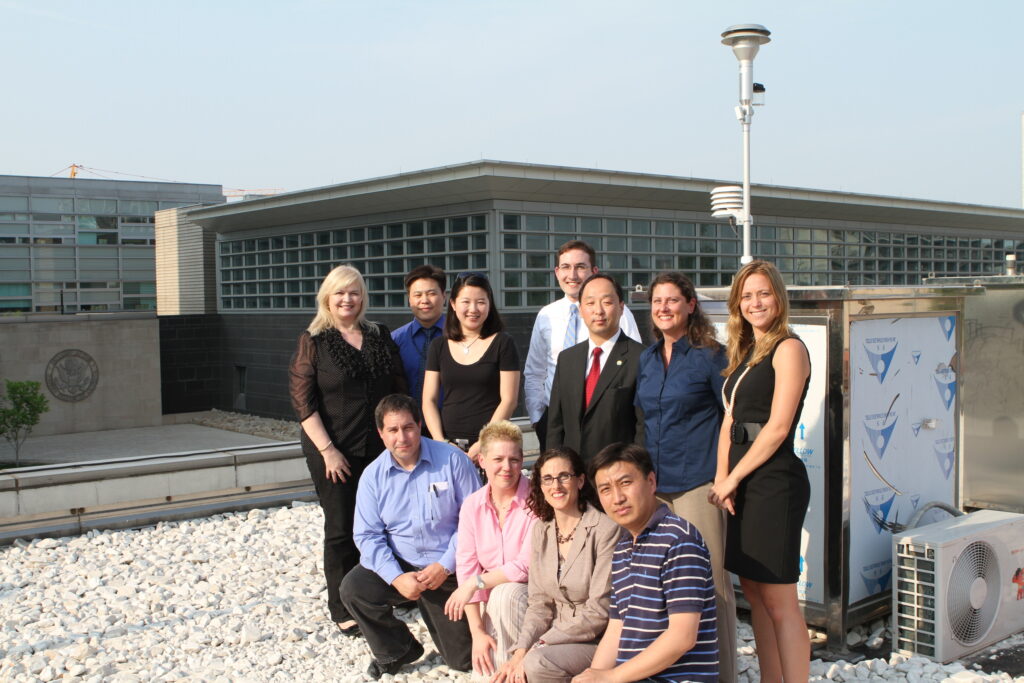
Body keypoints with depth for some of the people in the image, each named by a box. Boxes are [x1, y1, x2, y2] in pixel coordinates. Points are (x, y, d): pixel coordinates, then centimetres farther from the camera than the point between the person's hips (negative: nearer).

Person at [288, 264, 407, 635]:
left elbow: (400, 389, 13)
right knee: (341, 529, 3)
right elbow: (303, 402, -9)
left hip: (380, 449, 4)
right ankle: (343, 611, 17)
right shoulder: (313, 341, -3)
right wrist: (327, 450, -15)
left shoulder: (380, 336, 9)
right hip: (335, 454, -4)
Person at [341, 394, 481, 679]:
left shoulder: (452, 460, -11)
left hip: (450, 569, -2)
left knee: (464, 660, 4)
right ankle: (396, 651, 3)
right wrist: (397, 577, -20)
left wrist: (445, 566, -16)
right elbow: (368, 535, -5)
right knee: (353, 588, -25)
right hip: (400, 566, 2)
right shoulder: (373, 475, -3)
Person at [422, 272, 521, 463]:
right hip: (448, 445, 2)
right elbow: (429, 400, 9)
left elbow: (508, 400, -3)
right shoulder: (439, 347, 11)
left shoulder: (503, 344, 2)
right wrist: (440, 442, -5)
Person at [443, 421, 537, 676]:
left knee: (505, 594, -34)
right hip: (492, 600, 3)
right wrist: (478, 632, -12)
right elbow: (466, 567, -5)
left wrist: (475, 583, -15)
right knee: (486, 667, -21)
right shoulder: (472, 506, -1)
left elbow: (527, 565, -20)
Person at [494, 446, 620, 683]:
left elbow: (599, 611, -15)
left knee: (537, 664, -29)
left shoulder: (605, 529, -14)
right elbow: (540, 602, 7)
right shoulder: (542, 530, 7)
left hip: (598, 641, -5)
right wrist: (521, 651, -9)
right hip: (560, 635, 5)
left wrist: (539, 645, -16)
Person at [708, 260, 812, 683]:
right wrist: (722, 478, -1)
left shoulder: (788, 348, -8)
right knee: (753, 592, 12)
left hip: (774, 482, -8)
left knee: (778, 600, -5)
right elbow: (730, 422, 12)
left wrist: (733, 478, -9)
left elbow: (777, 427, -14)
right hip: (743, 484, 8)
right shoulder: (744, 354, 17)